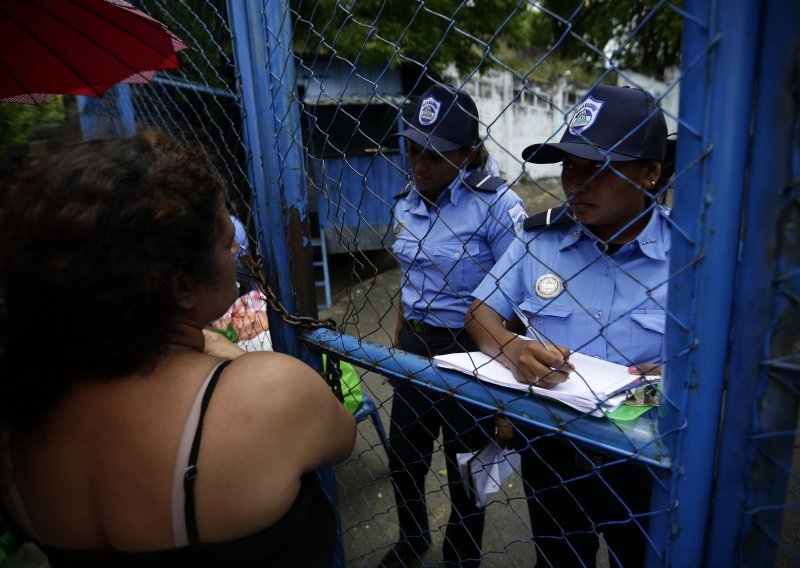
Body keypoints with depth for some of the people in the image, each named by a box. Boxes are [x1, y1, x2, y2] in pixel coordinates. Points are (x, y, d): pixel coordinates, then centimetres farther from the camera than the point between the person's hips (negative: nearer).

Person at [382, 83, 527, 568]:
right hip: (415, 346, 6)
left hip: (470, 351, -6)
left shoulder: (496, 204, -17)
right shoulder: (407, 205, 3)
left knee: (466, 472, 14)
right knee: (404, 459, 22)